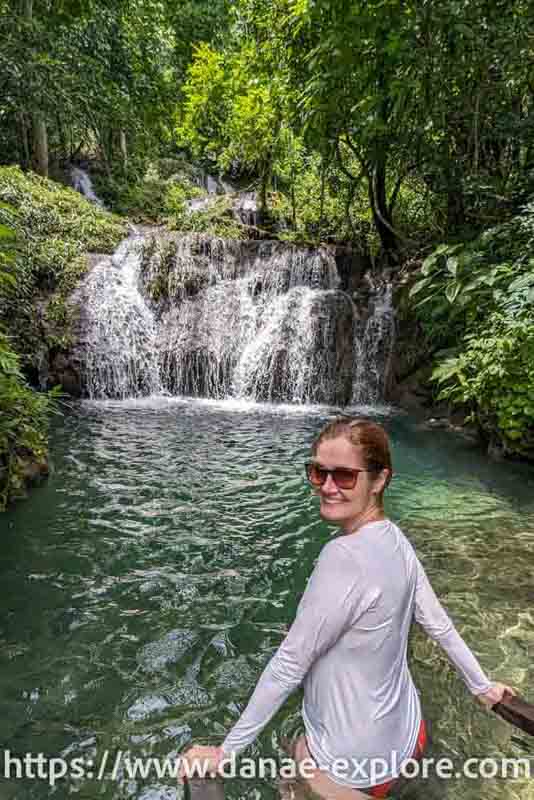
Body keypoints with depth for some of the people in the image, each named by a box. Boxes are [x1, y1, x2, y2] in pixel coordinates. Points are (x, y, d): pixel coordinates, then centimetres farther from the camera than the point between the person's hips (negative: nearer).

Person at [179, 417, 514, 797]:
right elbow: (439, 624, 4)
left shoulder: (344, 556, -32)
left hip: (353, 765, -7)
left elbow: (289, 665, -26)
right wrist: (482, 686, 19)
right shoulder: (396, 539, -7)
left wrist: (226, 751, -14)